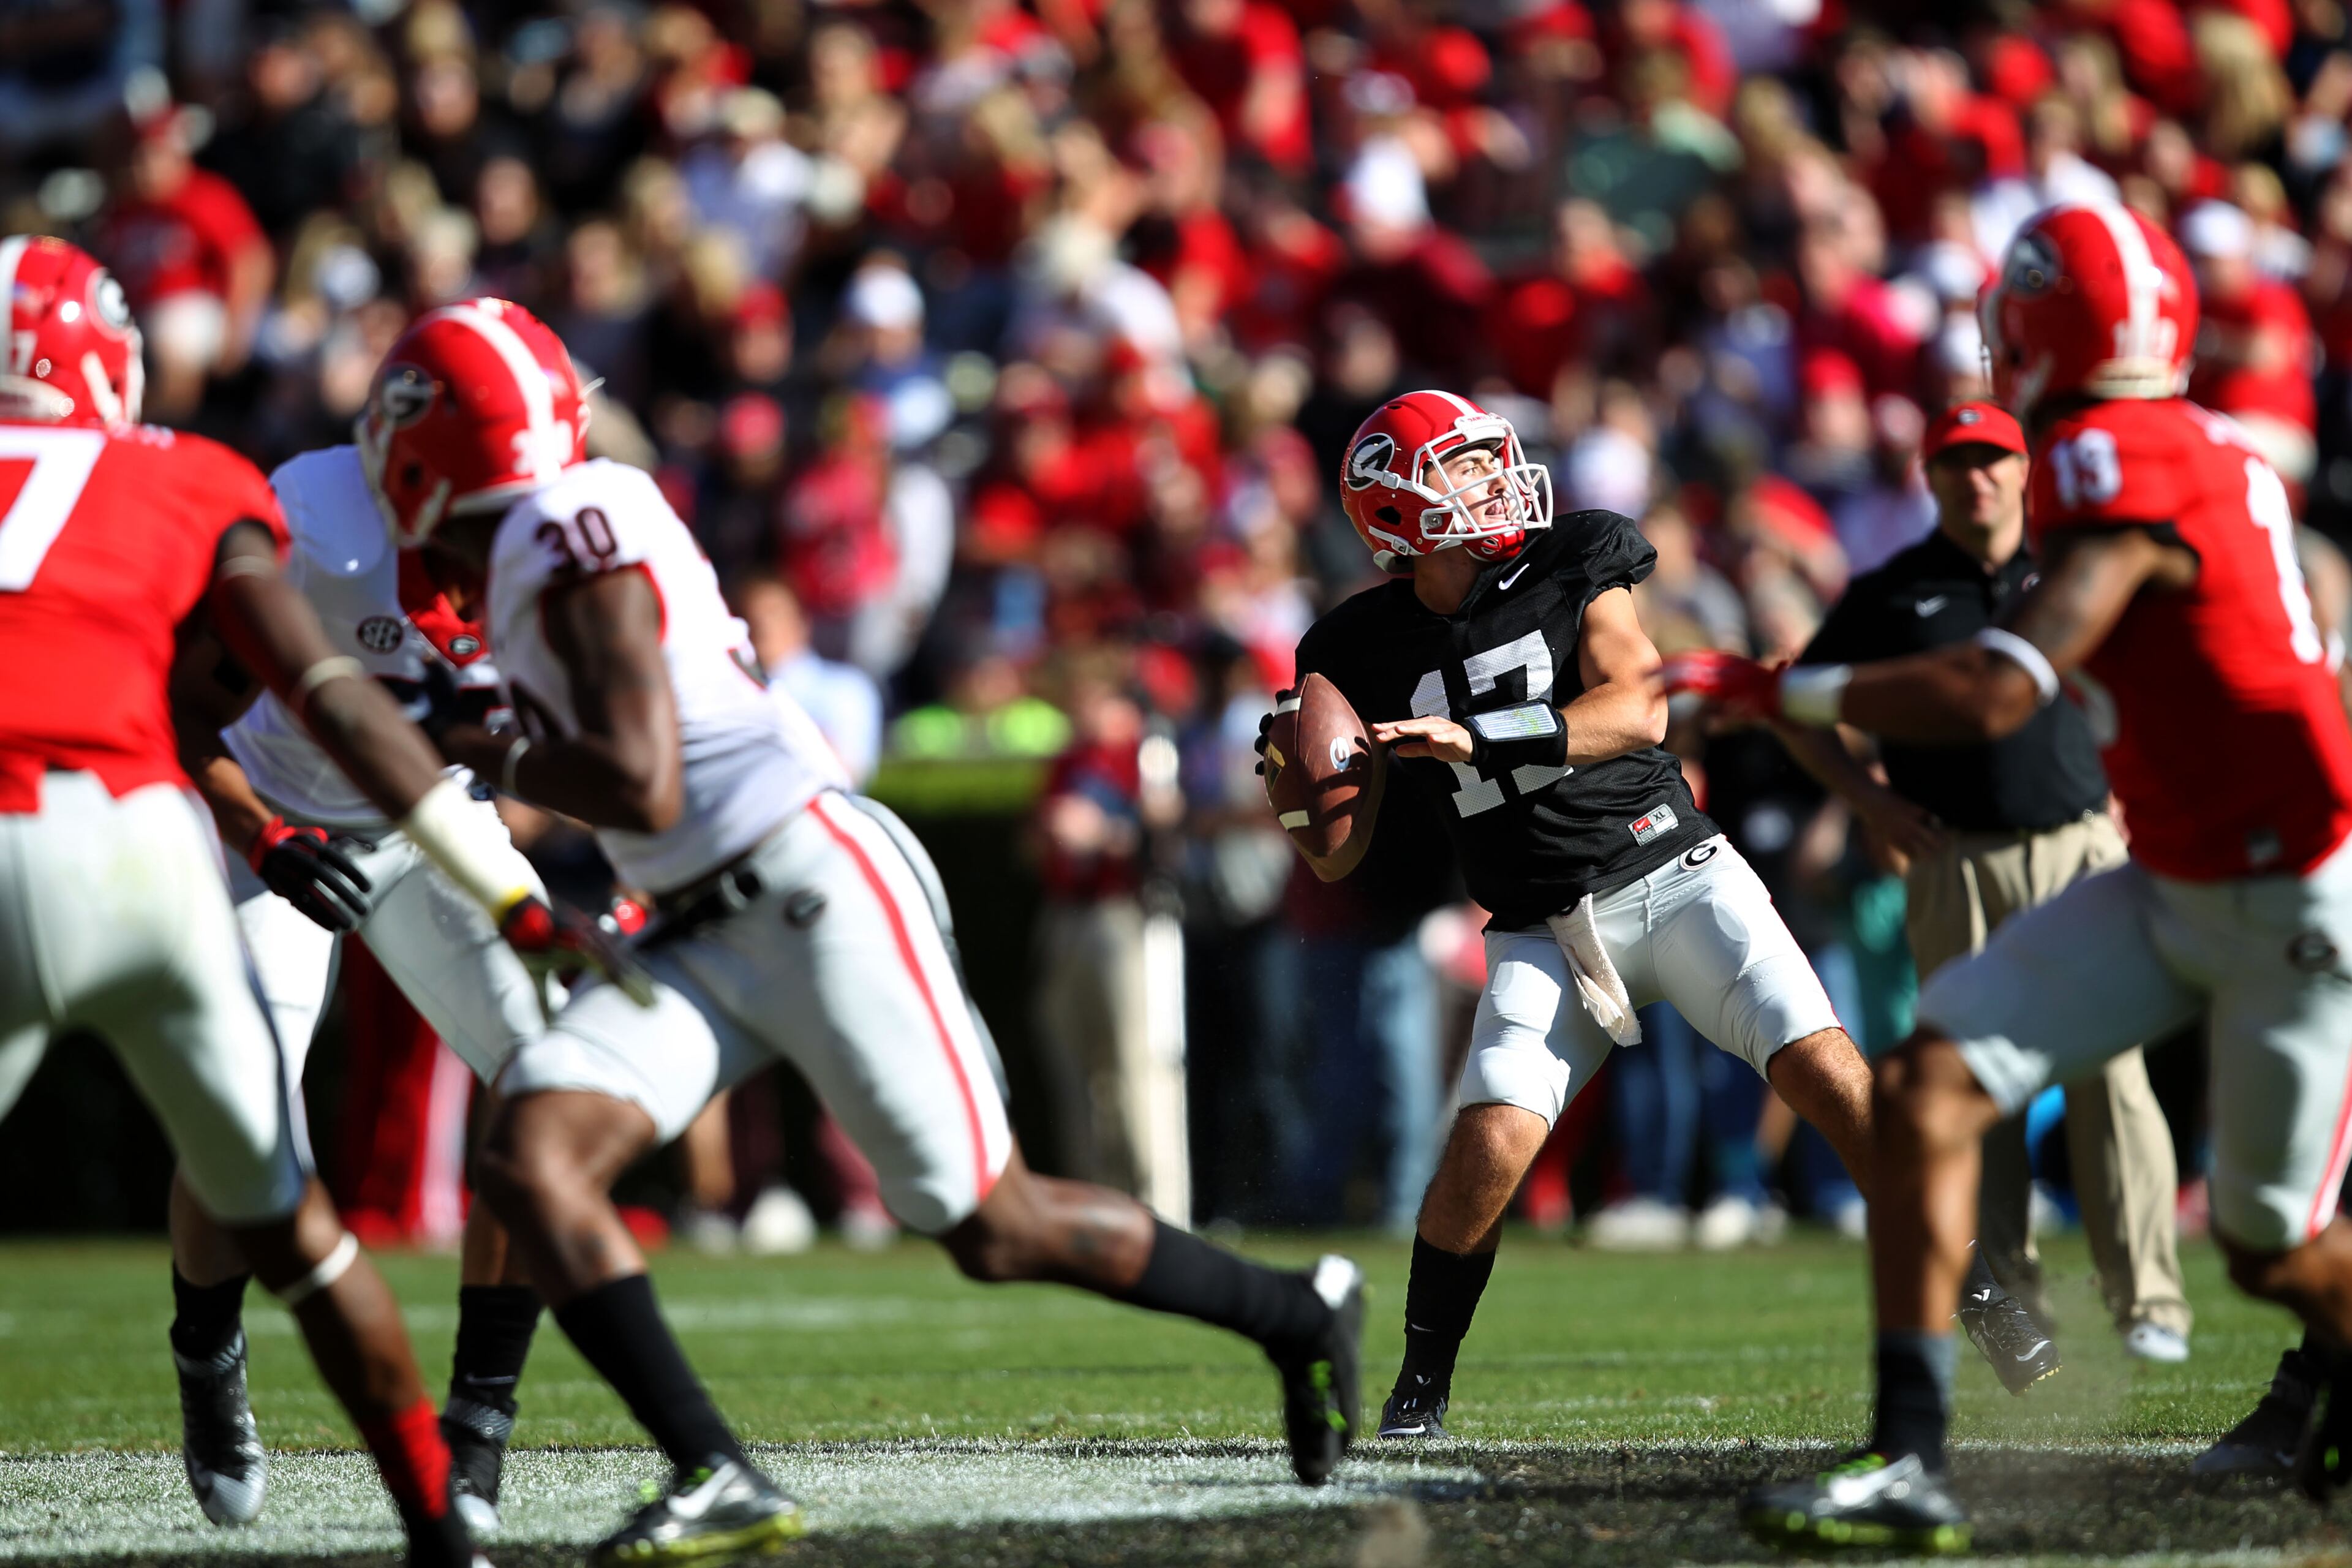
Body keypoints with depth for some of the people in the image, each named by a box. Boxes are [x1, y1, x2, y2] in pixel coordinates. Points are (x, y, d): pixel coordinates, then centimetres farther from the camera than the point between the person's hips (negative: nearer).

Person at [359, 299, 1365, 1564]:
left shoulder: (577, 535, -16)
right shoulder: (530, 554, 13)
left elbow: (641, 787, -21)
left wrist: (487, 757, -7)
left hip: (815, 890, -9)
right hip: (703, 938, 9)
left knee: (996, 1231, -1)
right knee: (527, 1160, -12)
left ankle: (1298, 1315, 19)